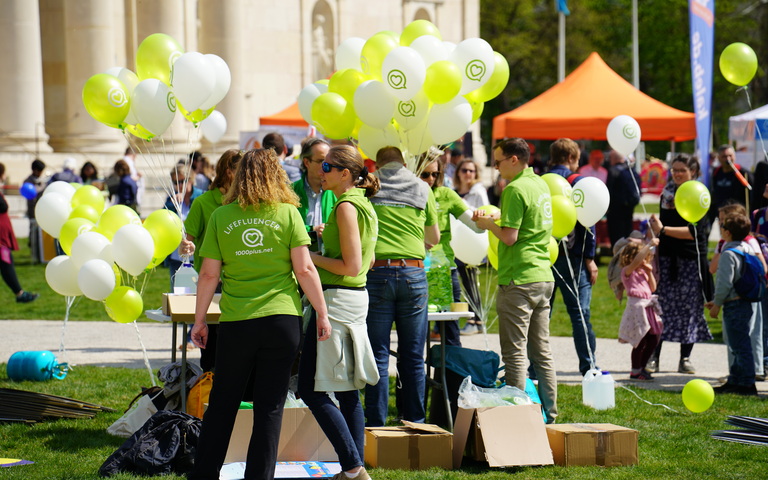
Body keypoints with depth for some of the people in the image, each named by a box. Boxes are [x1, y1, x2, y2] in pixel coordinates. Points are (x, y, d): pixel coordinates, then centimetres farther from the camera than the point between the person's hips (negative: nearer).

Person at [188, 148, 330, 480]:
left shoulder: (221, 216, 3)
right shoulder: (287, 213, 0)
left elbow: (209, 274, 3)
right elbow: (304, 270, -4)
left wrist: (199, 320, 12)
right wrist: (322, 314, 4)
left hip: (235, 324, 1)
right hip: (281, 319, -1)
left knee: (222, 403, 13)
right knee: (269, 408, 4)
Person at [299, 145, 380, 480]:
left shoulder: (346, 207, -15)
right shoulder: (363, 205, 14)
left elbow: (351, 266, -19)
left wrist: (312, 257, -10)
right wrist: (328, 251, 20)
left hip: (338, 299, -10)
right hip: (356, 298, 10)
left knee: (312, 391, -7)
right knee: (347, 392, 11)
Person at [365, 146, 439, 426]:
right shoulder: (422, 189, 11)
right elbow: (435, 238, 21)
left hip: (377, 272, -1)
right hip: (413, 273, 1)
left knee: (377, 355, 0)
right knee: (413, 357, 6)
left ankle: (376, 424, 0)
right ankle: (414, 423, 9)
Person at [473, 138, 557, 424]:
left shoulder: (515, 189, -14)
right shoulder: (540, 184, 14)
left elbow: (509, 237, -18)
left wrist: (488, 224, -1)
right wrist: (497, 219, 17)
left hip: (519, 280, -9)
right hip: (544, 278, 9)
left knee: (515, 352, -4)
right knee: (542, 352, 12)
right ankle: (549, 415, 15)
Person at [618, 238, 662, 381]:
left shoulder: (642, 272, 20)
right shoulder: (627, 271, -6)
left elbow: (653, 288, 18)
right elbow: (636, 261, -26)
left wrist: (649, 272, 7)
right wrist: (649, 245, -26)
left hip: (648, 307, 9)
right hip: (637, 306, -9)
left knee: (654, 338, 8)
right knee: (640, 341, -6)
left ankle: (641, 368, 21)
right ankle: (635, 371, 7)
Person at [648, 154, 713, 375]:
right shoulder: (667, 192, 9)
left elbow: (694, 231, -16)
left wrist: (663, 229, -19)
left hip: (691, 259, -4)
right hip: (667, 256, 4)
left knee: (690, 307, 1)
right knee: (662, 306, -1)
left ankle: (685, 359, 9)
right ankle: (654, 357, -1)